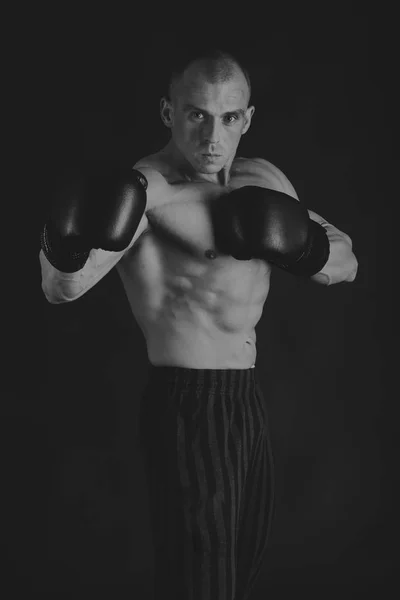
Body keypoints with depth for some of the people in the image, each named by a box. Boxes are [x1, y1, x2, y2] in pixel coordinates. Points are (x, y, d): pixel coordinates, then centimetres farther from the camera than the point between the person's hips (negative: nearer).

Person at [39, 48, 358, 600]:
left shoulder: (262, 181, 8)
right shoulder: (144, 189, -15)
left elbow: (345, 265, 10)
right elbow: (64, 287, -26)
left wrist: (300, 242, -10)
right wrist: (67, 240, -48)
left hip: (247, 403, 8)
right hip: (186, 407, -8)